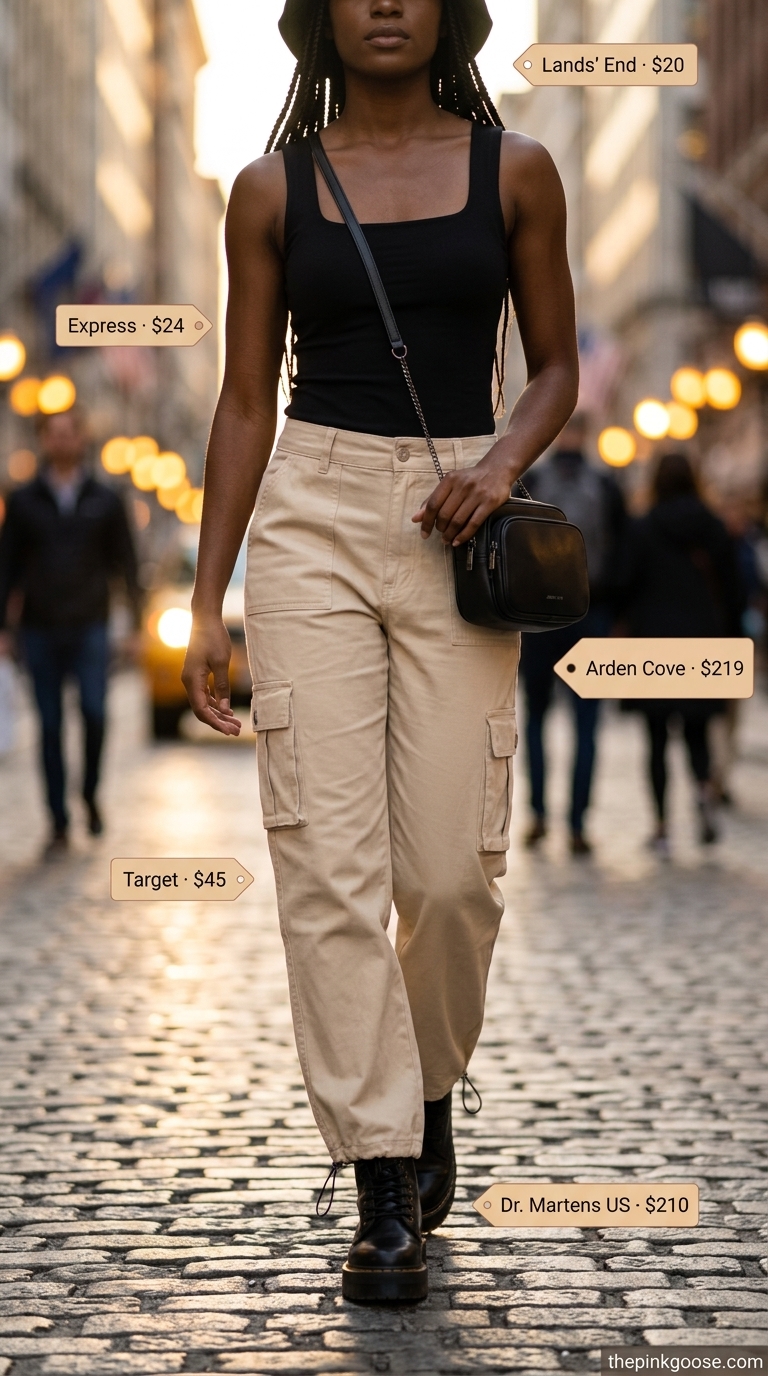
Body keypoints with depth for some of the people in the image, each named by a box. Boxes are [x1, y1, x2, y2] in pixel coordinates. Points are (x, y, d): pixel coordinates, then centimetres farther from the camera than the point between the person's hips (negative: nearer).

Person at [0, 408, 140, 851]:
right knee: (51, 727, 1)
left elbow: (126, 564, 9)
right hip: (41, 631, 1)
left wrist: (138, 624, 3)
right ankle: (60, 823, 7)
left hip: (90, 628, -1)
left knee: (94, 712, -14)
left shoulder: (105, 501, 7)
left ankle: (91, 795, 11)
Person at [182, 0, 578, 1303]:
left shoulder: (514, 172, 6)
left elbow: (555, 366, 12)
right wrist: (207, 603, 5)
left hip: (455, 524, 0)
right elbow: (246, 401, 8)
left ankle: (429, 1089, 27)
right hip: (313, 515, 0)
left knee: (453, 866, -4)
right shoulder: (273, 190, 7)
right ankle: (385, 1193, -2)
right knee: (329, 862, -7)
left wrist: (505, 458, -10)